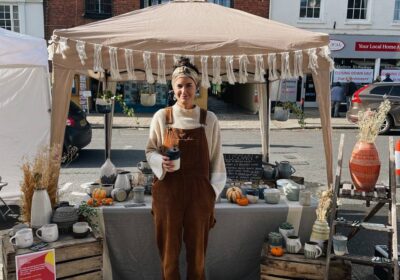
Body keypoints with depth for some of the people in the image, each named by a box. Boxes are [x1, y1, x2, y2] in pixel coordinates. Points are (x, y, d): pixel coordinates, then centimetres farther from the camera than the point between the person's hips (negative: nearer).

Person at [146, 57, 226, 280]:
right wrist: (162, 163, -16)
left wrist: (213, 191, 1)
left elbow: (216, 158, 3)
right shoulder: (161, 117, -2)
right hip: (168, 189, 0)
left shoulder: (209, 119, -1)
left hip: (199, 191, 0)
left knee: (197, 247, 12)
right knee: (169, 246, 11)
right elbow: (150, 151, 5)